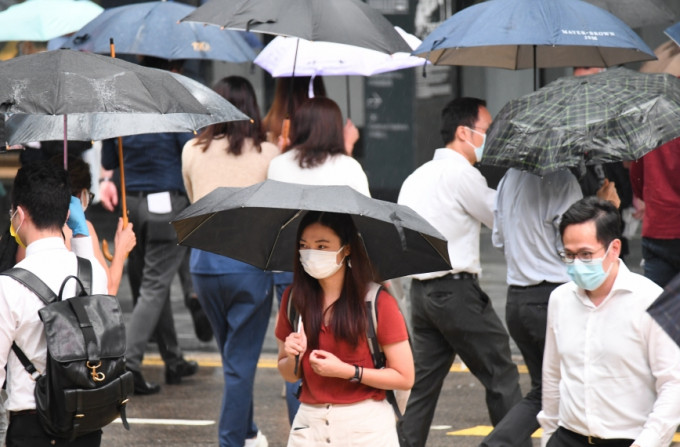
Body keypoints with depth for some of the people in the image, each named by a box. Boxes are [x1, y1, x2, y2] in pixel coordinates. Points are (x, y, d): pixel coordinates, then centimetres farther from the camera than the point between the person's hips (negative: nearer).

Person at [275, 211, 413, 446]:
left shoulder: (378, 302, -8)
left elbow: (405, 378, -9)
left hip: (367, 428, -4)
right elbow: (289, 374, 13)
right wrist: (293, 358, -10)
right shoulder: (294, 298, 5)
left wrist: (346, 371, -16)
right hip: (310, 426, 4)